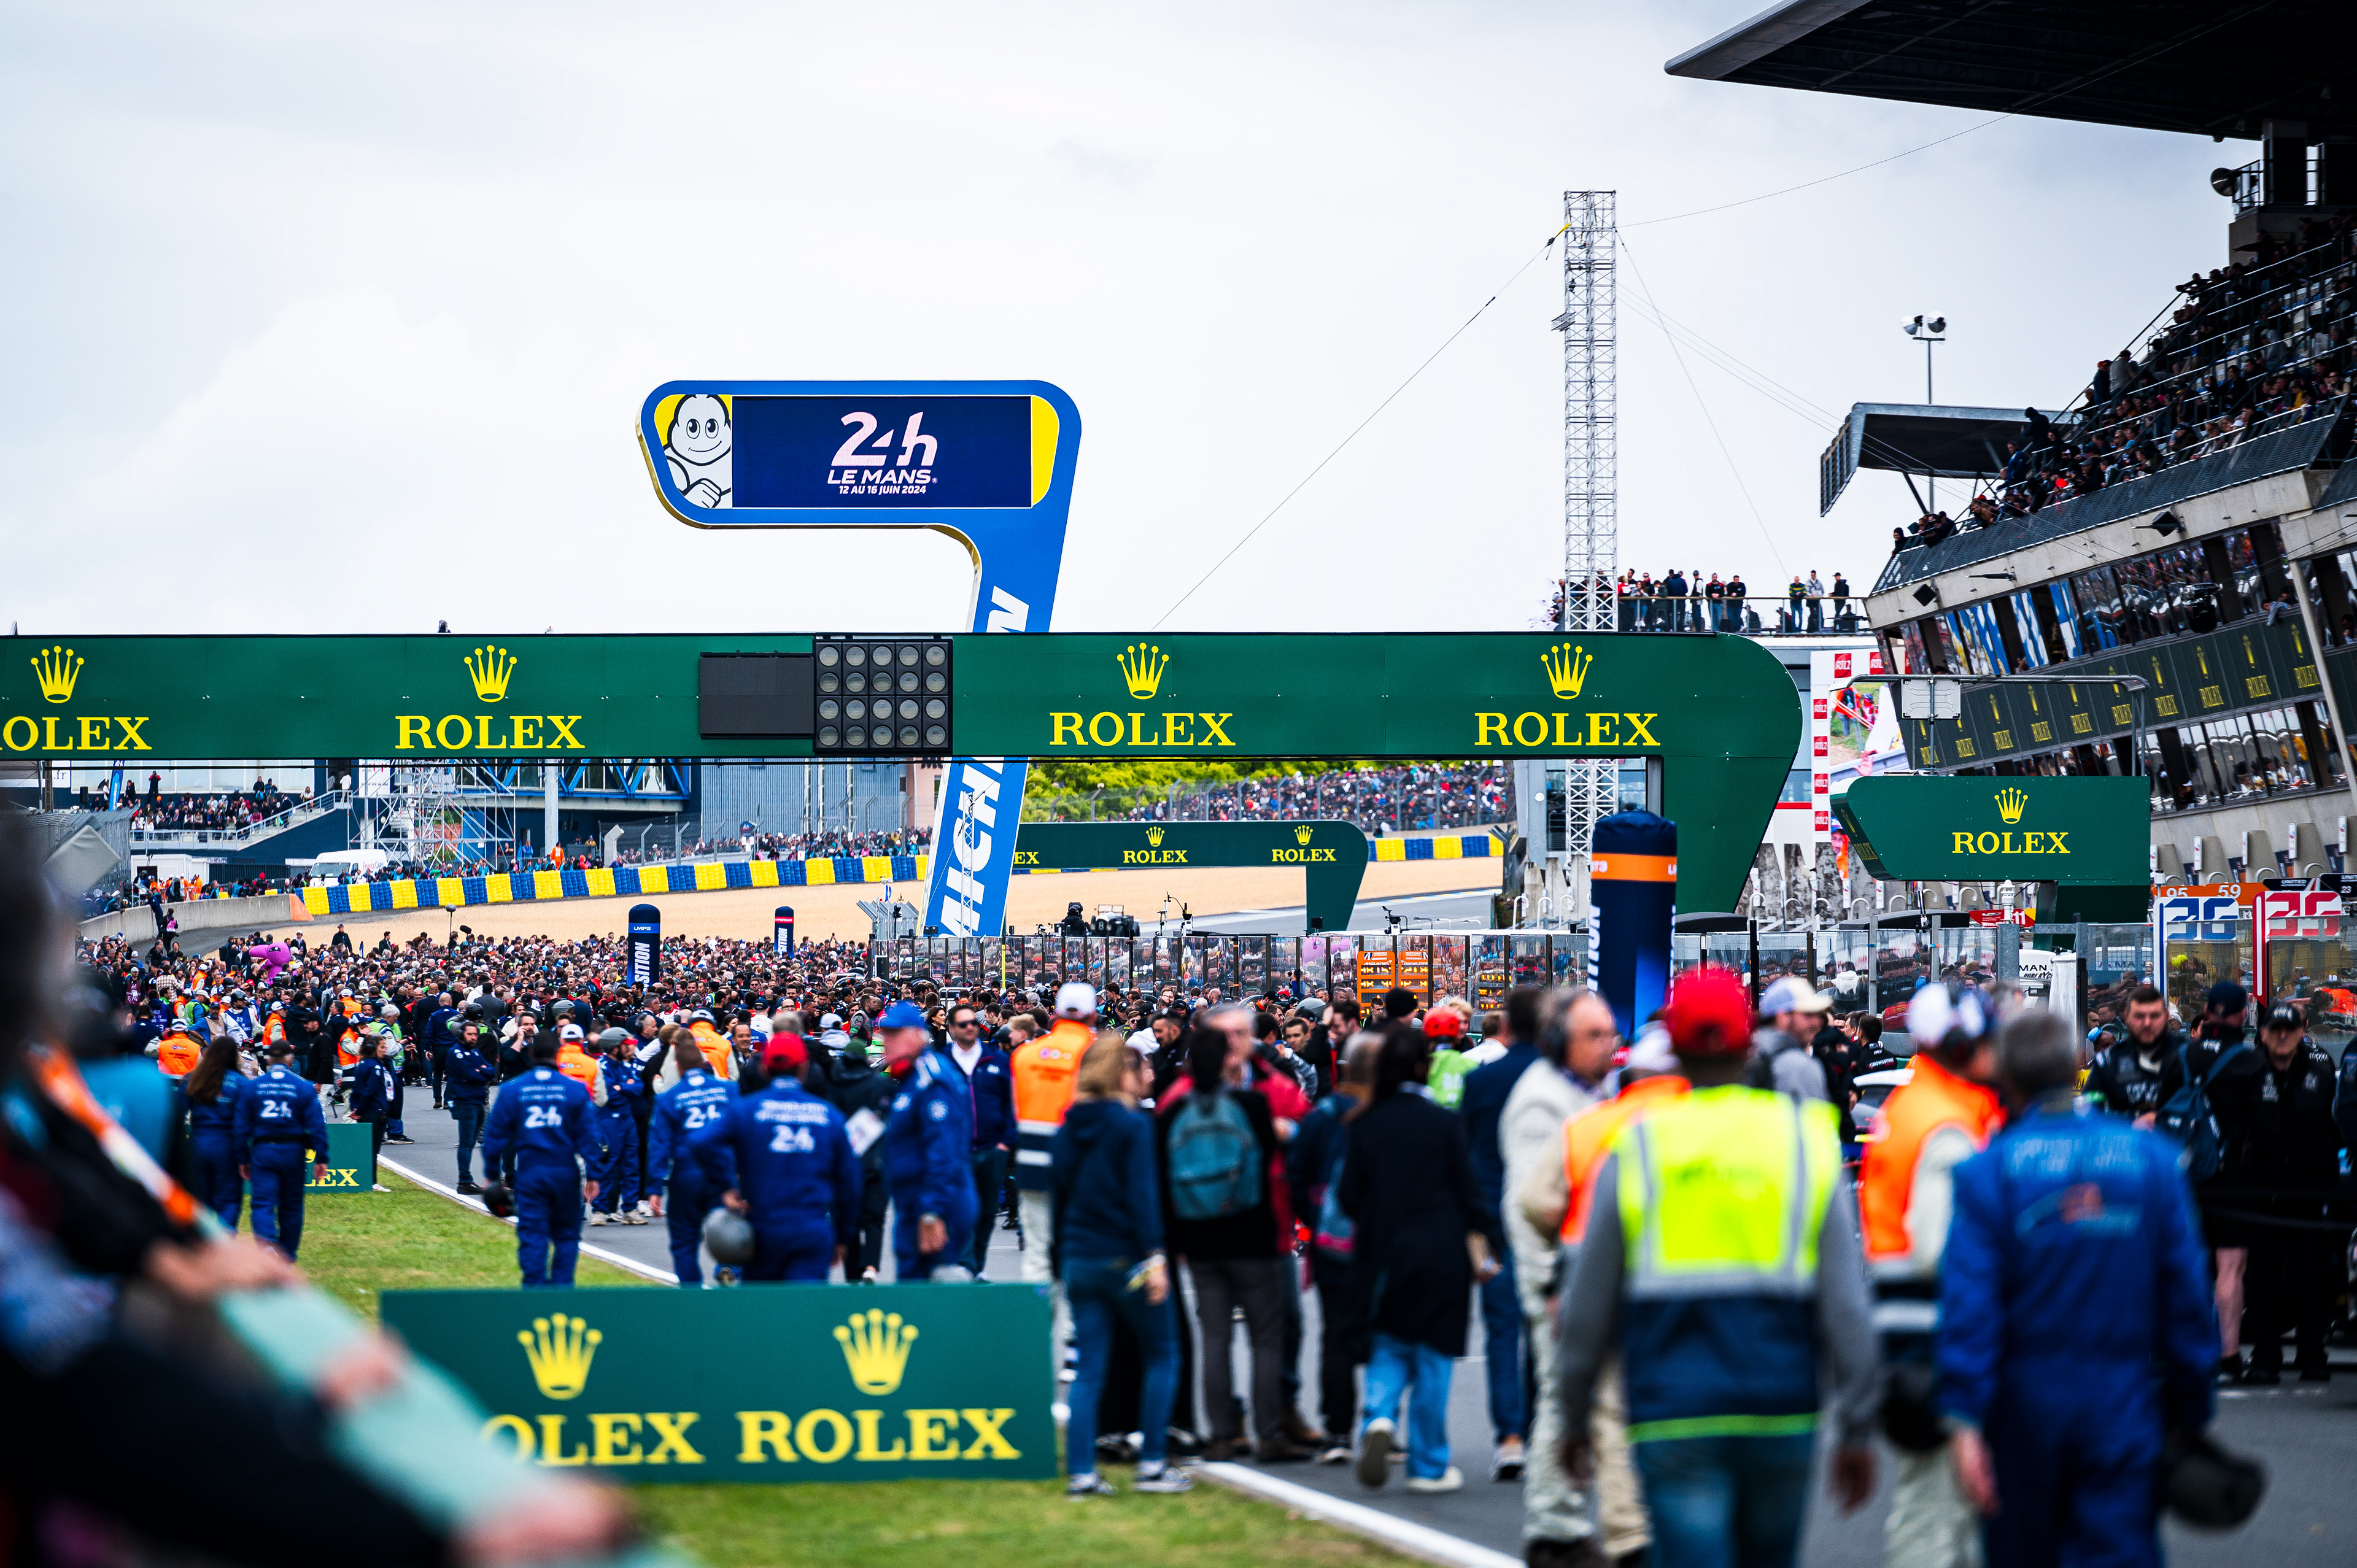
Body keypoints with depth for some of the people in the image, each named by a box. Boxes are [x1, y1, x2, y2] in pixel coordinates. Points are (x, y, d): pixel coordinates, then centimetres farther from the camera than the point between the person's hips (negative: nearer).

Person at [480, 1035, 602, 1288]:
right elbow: (588, 1134, -1)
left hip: (529, 1172, 0)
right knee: (566, 1236, 11)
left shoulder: (511, 1090, 0)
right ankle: (562, 1286, 7)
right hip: (565, 1172, 0)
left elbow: (495, 1135, 3)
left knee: (532, 1237, 2)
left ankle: (534, 1290, -4)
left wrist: (493, 1173, 12)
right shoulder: (575, 1089, -1)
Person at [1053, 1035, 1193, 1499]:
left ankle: (1081, 1473, 1)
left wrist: (1062, 1262, 21)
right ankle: (1152, 1464, 4)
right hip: (1125, 1259, -6)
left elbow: (1058, 1195, 15)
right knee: (1161, 1356, 8)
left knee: (1089, 1370, 7)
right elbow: (1142, 1194, -16)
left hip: (1079, 1261, 6)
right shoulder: (1132, 1124, -9)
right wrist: (1154, 1256, -17)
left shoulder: (1067, 1129, 10)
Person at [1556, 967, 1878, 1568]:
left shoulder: (1634, 1150, -1)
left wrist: (1574, 1420, 14)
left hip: (1673, 1421, -2)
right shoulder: (1806, 1141, 1)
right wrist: (1855, 1428, 4)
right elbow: (1847, 1303, -1)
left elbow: (1589, 1308, 3)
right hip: (1782, 1411, 2)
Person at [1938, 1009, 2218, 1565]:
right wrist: (2190, 1413, 10)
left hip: (2025, 1403, 0)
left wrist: (1963, 1419, -13)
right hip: (2125, 1404, 0)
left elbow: (1969, 1302, -12)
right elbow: (2189, 1294, 3)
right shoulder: (2150, 1158, 1)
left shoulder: (1987, 1170, -5)